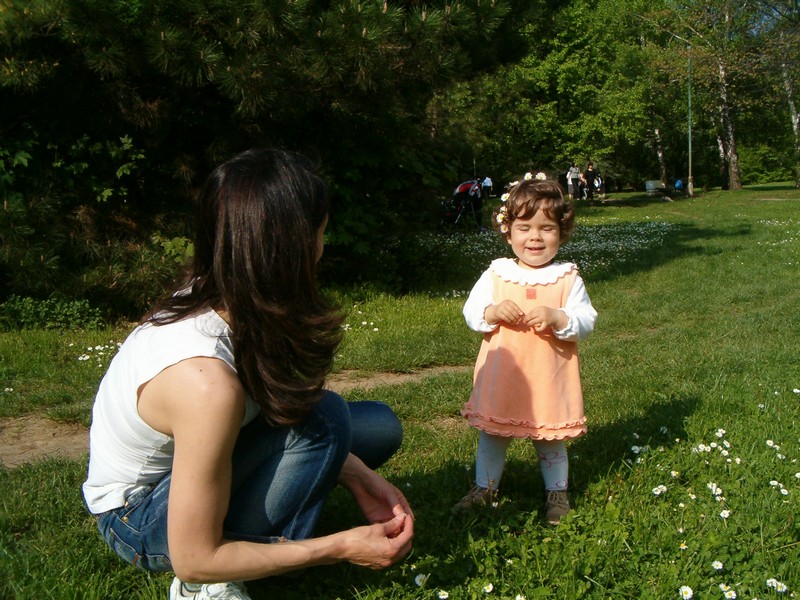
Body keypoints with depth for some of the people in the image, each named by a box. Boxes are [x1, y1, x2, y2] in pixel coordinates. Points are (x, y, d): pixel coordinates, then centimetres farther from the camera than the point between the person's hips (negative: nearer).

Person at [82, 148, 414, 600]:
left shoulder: (217, 297, -14)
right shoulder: (206, 381, -38)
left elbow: (281, 411, 2)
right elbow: (194, 559, -28)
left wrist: (357, 476, -10)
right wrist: (342, 548, -22)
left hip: (180, 462, 8)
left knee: (381, 427, 1)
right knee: (324, 415, -29)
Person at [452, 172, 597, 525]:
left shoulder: (567, 278, -4)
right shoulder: (496, 275, 0)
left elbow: (586, 321, -8)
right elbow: (470, 311, 0)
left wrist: (557, 318, -26)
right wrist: (492, 312, -20)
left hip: (549, 379, -2)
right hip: (500, 377, 2)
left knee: (550, 440, 12)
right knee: (491, 435, 15)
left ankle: (557, 492, 32)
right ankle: (484, 488, 32)